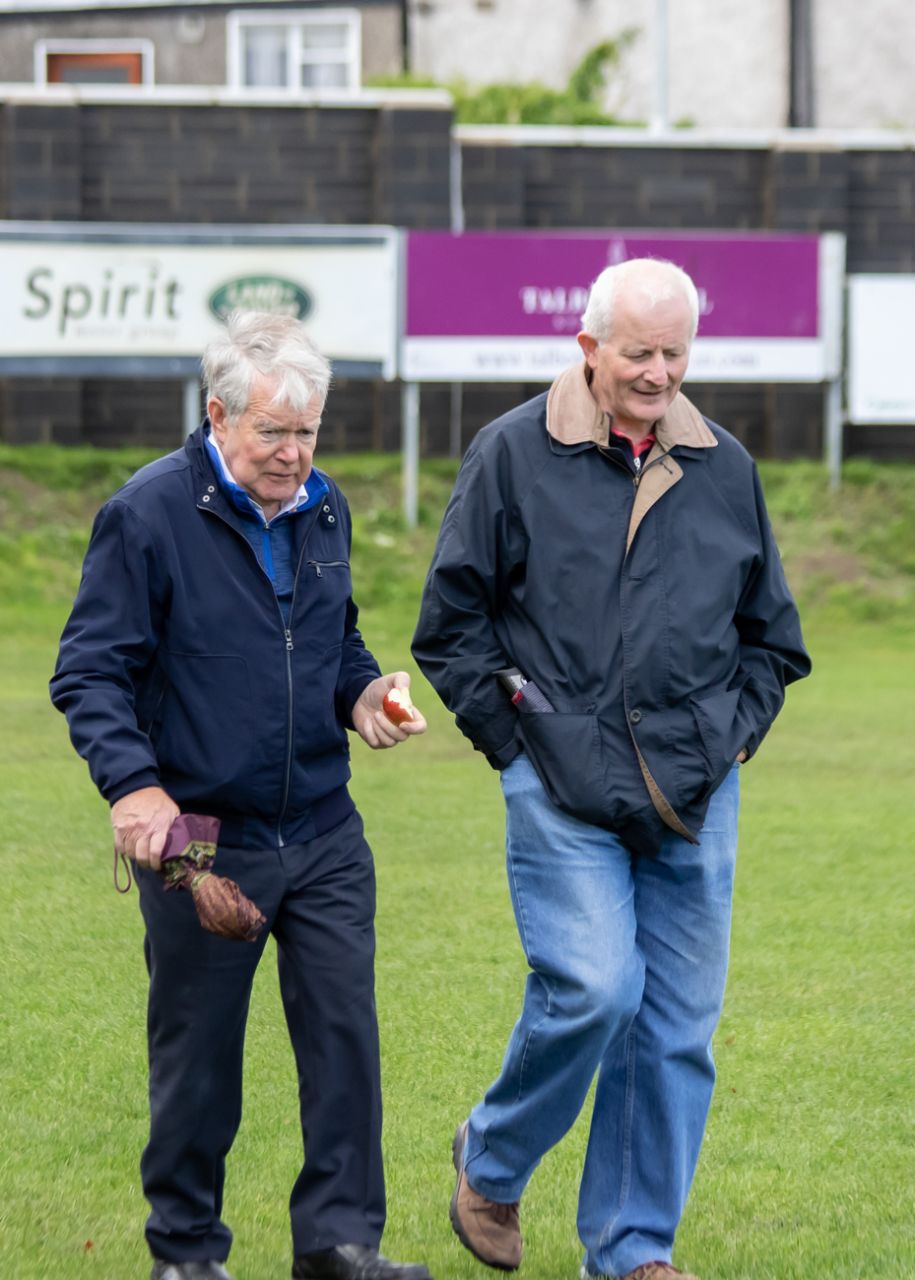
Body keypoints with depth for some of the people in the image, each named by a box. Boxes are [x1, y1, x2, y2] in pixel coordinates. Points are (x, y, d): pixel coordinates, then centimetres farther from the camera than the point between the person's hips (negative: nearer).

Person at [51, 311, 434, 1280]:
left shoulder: (322, 509, 8)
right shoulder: (148, 513, -10)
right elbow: (90, 672, -10)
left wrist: (361, 693, 1)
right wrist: (133, 782, -23)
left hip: (323, 833, 5)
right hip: (201, 836, -5)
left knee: (344, 1029, 1)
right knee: (197, 1051, 6)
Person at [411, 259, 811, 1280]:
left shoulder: (724, 467, 11)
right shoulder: (512, 455, 0)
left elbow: (770, 634, 21)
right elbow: (451, 622, 3)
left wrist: (733, 735, 8)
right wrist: (515, 736, -3)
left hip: (694, 798, 4)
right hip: (563, 789, -4)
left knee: (677, 1022, 3)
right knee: (594, 990, -17)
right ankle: (490, 1160, 10)